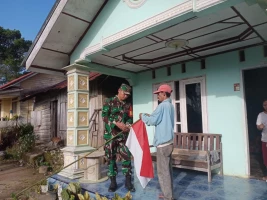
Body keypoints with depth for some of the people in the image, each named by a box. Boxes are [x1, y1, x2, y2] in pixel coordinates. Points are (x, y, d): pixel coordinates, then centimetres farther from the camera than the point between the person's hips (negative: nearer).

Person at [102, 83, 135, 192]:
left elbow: (130, 118, 11)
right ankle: (113, 182, 20)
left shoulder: (127, 105, 10)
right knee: (111, 158, 6)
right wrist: (117, 123, -22)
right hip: (110, 135, -3)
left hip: (123, 135, 3)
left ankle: (128, 181, 17)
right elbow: (104, 117, -11)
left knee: (127, 157, 2)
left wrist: (128, 125, -12)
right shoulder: (109, 102, -2)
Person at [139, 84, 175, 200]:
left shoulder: (163, 105, -15)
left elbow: (153, 121, -19)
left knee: (162, 170, -2)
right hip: (169, 141, 10)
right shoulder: (170, 106, 15)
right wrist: (150, 116, 12)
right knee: (168, 169, 16)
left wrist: (143, 117, -2)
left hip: (162, 142, -10)